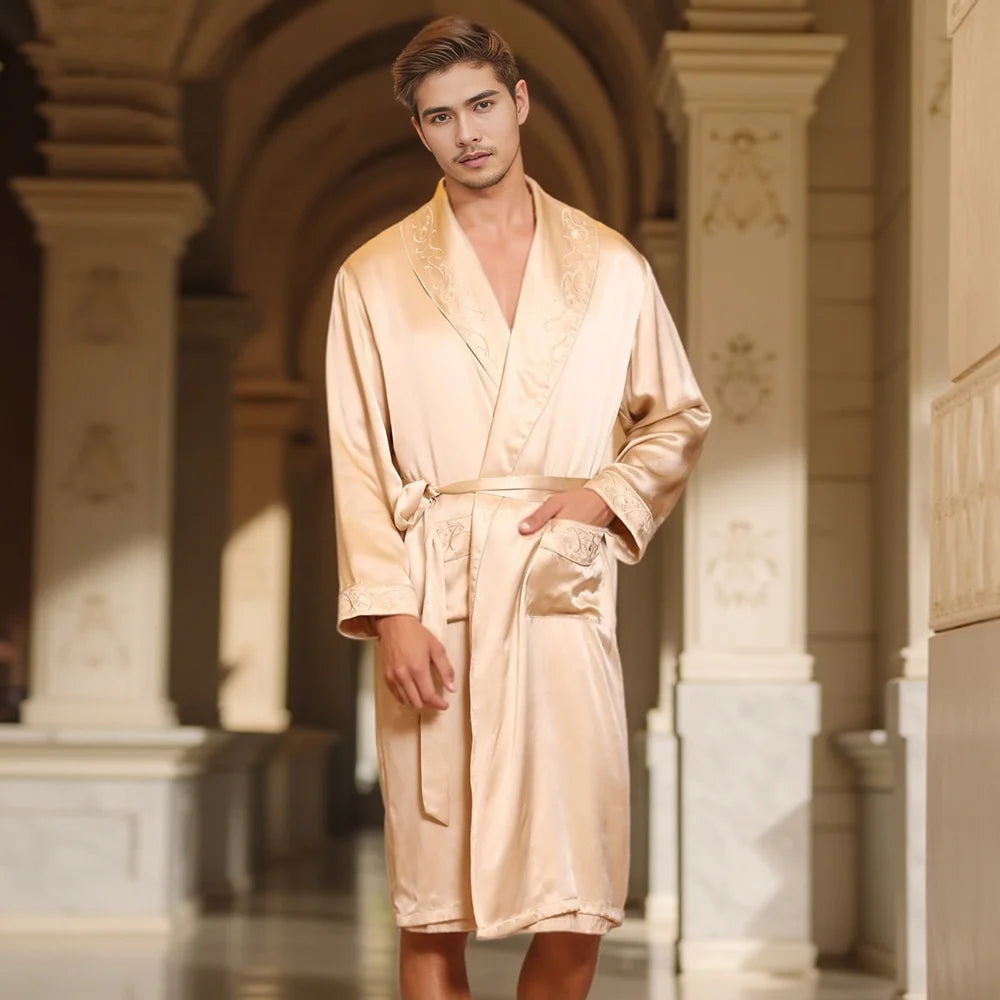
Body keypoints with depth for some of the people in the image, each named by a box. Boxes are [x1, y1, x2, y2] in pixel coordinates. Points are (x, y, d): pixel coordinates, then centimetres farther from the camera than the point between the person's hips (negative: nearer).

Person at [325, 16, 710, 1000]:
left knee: (577, 915, -4)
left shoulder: (611, 266, 13)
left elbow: (679, 418, 20)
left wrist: (607, 494, 0)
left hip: (564, 593, 1)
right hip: (433, 600, -1)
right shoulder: (375, 278, 8)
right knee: (432, 913, -1)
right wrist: (390, 611, -9)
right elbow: (359, 465, 3)